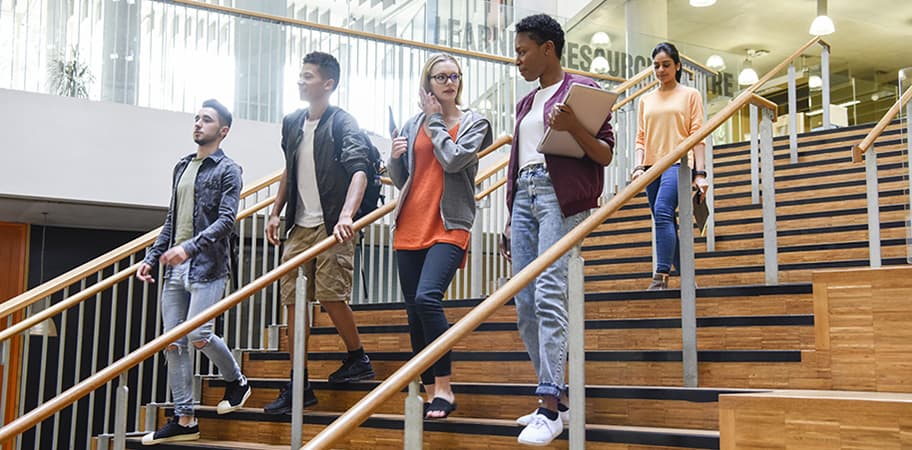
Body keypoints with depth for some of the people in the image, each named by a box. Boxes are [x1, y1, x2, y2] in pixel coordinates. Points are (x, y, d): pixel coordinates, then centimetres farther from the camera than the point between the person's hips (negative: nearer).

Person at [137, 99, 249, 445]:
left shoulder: (228, 170, -2)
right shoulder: (182, 167, 19)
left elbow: (226, 220, -14)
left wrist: (190, 247, -26)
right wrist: (151, 257, 14)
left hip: (206, 266, -7)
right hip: (175, 267, 7)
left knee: (197, 335, -16)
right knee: (172, 342, 2)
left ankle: (236, 381, 13)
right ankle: (184, 420, 9)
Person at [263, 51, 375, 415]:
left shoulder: (342, 123, -7)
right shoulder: (291, 123, 14)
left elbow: (359, 170, -20)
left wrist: (346, 215, -34)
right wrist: (275, 213, 19)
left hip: (331, 225, -7)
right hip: (299, 226, 7)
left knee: (331, 297, -12)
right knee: (293, 300, 3)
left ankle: (358, 360, 14)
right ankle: (299, 386, 9)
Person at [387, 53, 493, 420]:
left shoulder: (474, 123, 6)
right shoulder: (412, 126, 15)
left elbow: (453, 159, -12)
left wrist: (435, 119, -1)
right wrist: (395, 158, -2)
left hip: (448, 225, -5)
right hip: (410, 226, 5)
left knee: (427, 297, -24)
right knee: (414, 311, 3)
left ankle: (444, 389, -14)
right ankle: (430, 392, 12)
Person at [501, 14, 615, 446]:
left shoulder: (581, 89, 3)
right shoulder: (525, 103, 23)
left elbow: (605, 154, -3)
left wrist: (573, 127, -21)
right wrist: (510, 220, 21)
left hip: (561, 195, -8)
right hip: (524, 197, 8)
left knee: (549, 295, -18)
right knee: (524, 303, 1)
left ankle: (551, 408, -18)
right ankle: (557, 395, 9)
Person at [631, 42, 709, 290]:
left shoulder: (690, 95, 9)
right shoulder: (646, 100, 19)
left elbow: (697, 135, 2)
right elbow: (641, 138, 14)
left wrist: (700, 173, -6)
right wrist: (639, 166, -3)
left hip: (679, 163, -5)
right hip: (652, 167, 5)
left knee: (663, 212, -26)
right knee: (667, 224, 4)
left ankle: (661, 276, -29)